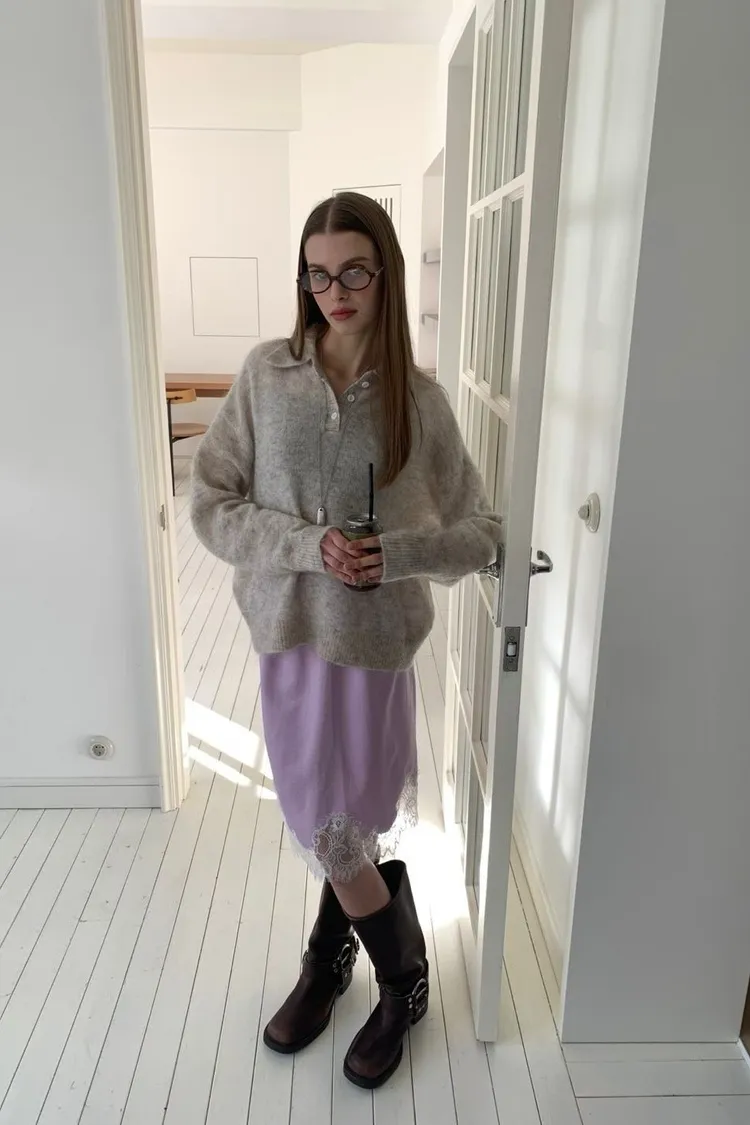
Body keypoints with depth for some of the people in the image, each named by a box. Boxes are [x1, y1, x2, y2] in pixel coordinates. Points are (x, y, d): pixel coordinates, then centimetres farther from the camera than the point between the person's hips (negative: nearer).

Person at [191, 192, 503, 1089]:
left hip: (377, 638, -1)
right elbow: (210, 506, -3)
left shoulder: (419, 400, -5)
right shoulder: (266, 375, -3)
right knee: (337, 826, 14)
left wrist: (395, 555, -18)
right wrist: (305, 545, -18)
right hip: (291, 630, 2)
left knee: (341, 826, 10)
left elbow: (480, 534, 0)